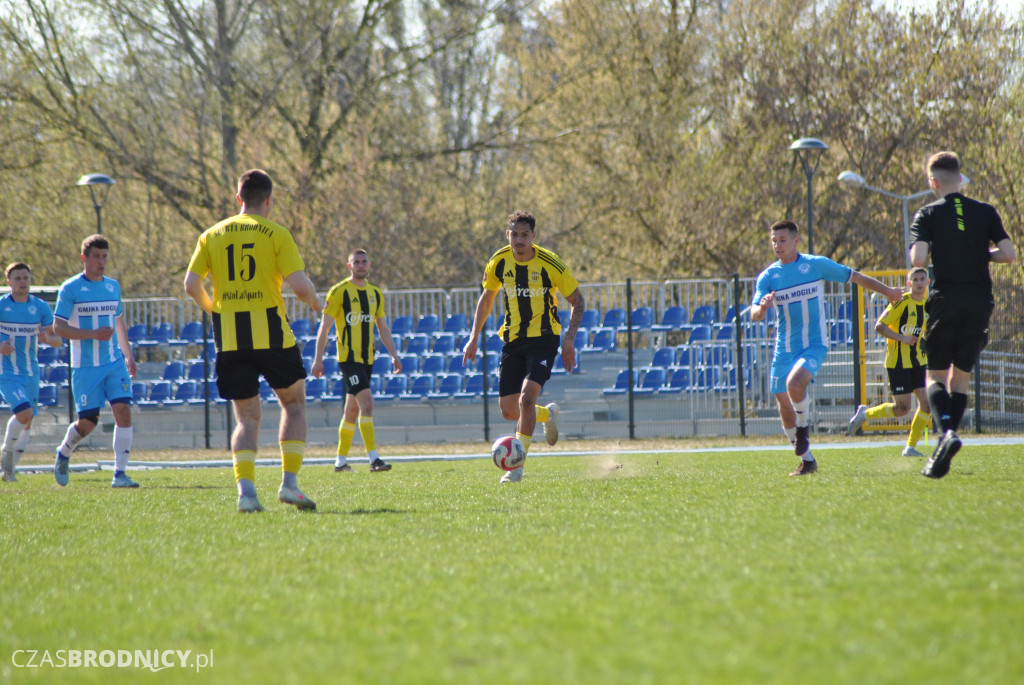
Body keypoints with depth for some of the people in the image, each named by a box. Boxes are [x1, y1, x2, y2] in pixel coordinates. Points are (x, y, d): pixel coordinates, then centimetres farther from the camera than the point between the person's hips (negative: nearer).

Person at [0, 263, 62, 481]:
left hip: (30, 373, 5)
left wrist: (48, 339, -20)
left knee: (27, 424, 8)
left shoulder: (41, 307, 2)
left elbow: (58, 340, 4)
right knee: (24, 414, -23)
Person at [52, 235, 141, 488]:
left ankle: (120, 474, -11)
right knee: (88, 422, 0)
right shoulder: (70, 288, -6)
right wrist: (93, 334, -19)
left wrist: (128, 354, 20)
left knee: (123, 411, -14)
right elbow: (58, 327, -10)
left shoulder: (113, 286, 11)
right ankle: (63, 454, 32)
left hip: (115, 363, 4)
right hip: (85, 367, -4)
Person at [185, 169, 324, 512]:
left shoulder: (212, 236, 9)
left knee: (247, 418, 9)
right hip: (271, 334, -3)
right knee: (294, 403, 16)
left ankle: (245, 487, -11)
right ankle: (289, 482, 4)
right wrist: (316, 303, 11)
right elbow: (299, 284, -10)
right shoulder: (276, 234, -2)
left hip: (230, 338, 3)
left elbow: (191, 284, 3)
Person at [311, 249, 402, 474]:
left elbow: (383, 328, 18)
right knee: (367, 402, -19)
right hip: (348, 358, -7)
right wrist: (318, 359, -11)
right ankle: (373, 459, -22)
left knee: (353, 409, 12)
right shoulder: (339, 292, -6)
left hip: (367, 359, 7)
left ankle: (341, 461, 20)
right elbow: (324, 326, -6)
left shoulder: (375, 294, 12)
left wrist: (394, 355, 9)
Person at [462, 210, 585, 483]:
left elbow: (577, 300, -2)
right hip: (512, 338, 4)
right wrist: (474, 338, 9)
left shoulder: (550, 264, -13)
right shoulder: (499, 262, -2)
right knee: (508, 410, 2)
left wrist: (569, 339, -13)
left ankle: (517, 466, -14)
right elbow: (487, 297, 15)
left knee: (527, 397, -22)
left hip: (543, 338, -4)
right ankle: (548, 414, 36)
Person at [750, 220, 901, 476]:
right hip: (784, 347, 4)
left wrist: (888, 291, 16)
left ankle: (803, 427, 1)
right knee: (783, 403, 4)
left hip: (814, 344, -4)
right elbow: (755, 315, -10)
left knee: (795, 383, -30)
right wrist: (762, 307, -34)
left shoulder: (816, 265, -4)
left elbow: (854, 277, 8)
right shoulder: (768, 277, 0)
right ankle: (807, 460, 21)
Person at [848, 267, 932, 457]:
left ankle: (911, 447, 6)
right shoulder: (901, 302, -13)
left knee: (926, 403, -5)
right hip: (898, 362, -7)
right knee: (902, 408, -6)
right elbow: (879, 326, -16)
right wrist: (902, 338, -24)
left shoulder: (928, 304, 10)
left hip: (918, 362, 7)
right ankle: (864, 413, 19)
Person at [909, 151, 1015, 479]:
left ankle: (946, 431, -23)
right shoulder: (986, 212, 7)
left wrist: (930, 253, 10)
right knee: (961, 377, 12)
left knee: (935, 376, 5)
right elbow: (1008, 253, -1)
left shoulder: (928, 215, -1)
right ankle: (942, 453, 6)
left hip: (946, 300, -3)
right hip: (980, 300, 3)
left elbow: (917, 258, -13)